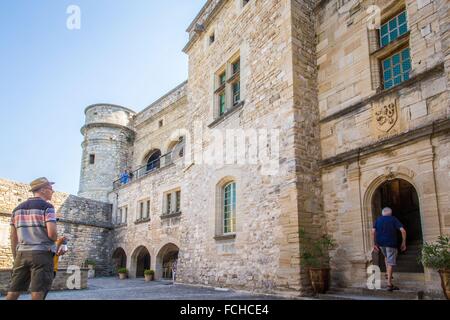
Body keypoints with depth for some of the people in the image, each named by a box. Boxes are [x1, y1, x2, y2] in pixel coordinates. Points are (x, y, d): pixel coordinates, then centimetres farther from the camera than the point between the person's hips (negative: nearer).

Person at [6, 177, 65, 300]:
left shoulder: (18, 208, 14)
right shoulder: (47, 207, -6)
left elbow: (13, 238, 14)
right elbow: (52, 233, -18)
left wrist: (16, 258, 20)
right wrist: (55, 240, 4)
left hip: (22, 254, 6)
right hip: (42, 254, -6)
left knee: (13, 293, 9)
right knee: (37, 294, -4)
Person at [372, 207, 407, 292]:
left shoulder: (378, 220, 12)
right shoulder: (394, 219, 5)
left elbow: (373, 231, 1)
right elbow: (403, 230, -6)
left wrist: (375, 243, 6)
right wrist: (404, 243, 1)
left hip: (381, 243, 3)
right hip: (391, 243, -3)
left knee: (386, 257, 31)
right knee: (390, 263, -2)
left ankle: (388, 274, 27)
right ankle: (389, 284, -7)